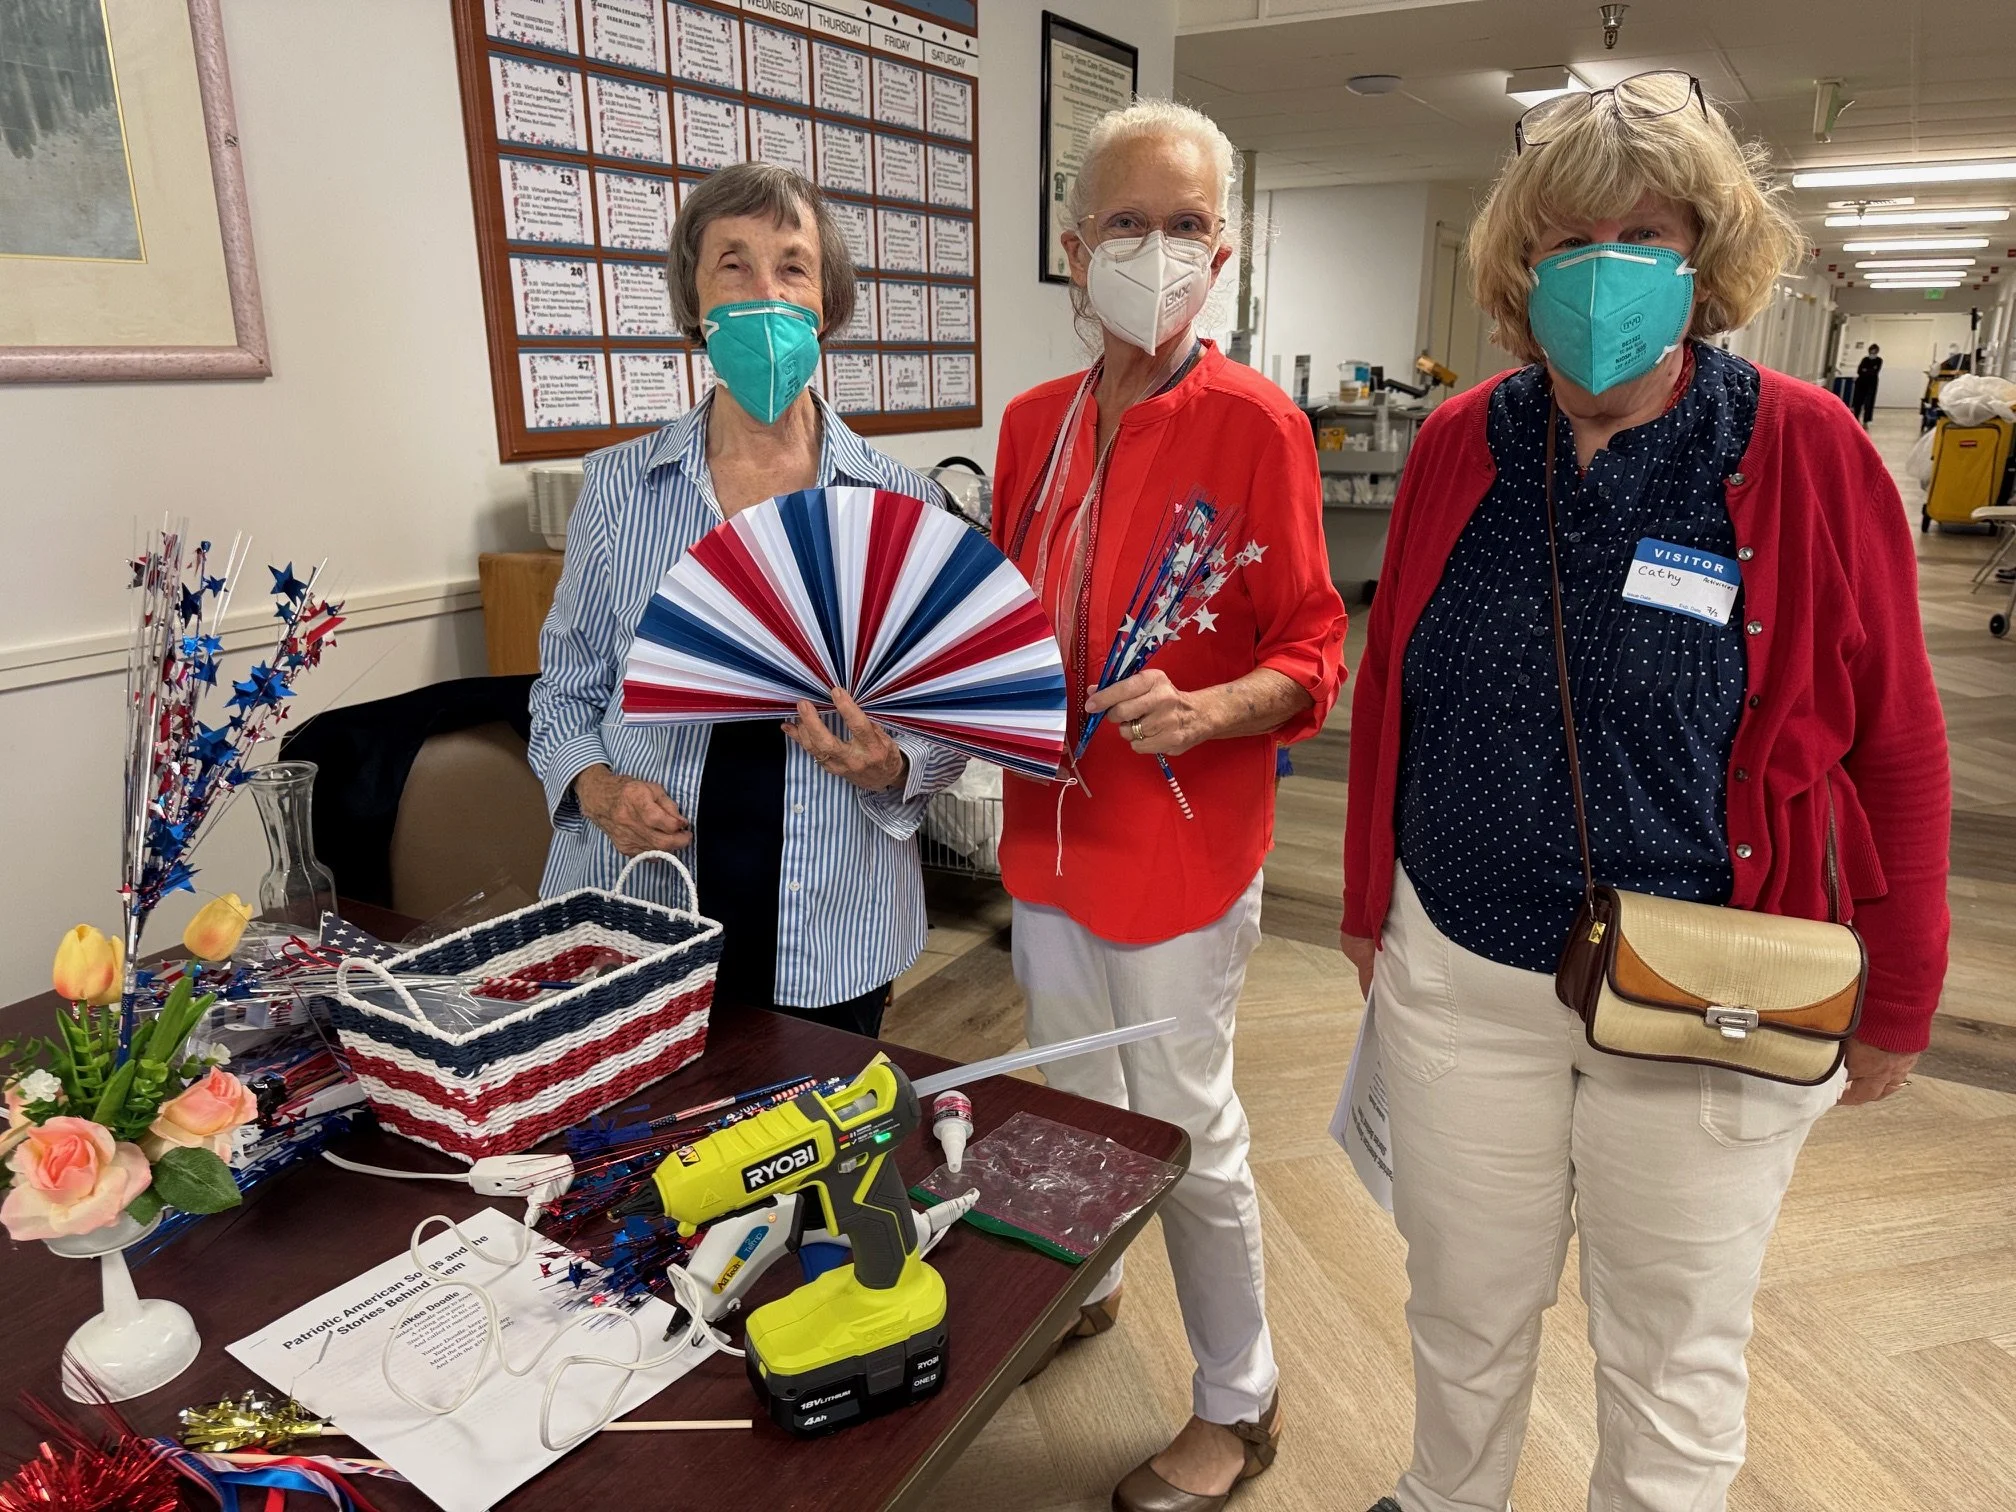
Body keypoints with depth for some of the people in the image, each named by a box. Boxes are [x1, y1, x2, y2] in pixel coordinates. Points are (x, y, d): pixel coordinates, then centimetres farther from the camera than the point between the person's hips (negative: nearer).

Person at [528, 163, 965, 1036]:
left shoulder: (897, 504, -2)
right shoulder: (617, 488, 1)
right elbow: (566, 690, 9)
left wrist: (889, 771, -17)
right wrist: (596, 788, -9)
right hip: (638, 911, 1)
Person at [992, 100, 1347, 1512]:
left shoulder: (1254, 420, -13)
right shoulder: (1036, 421, 5)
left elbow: (1310, 654, -11)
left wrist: (1203, 709, -29)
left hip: (1181, 844, -6)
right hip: (1051, 822, 6)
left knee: (1188, 1128, 8)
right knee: (1075, 1102, 24)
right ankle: (1081, 1284, 52)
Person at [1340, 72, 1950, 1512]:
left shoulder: (1810, 452, -10)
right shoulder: (1458, 446, -2)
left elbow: (1895, 737, -5)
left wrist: (1899, 999, 1)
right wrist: (1368, 901, 11)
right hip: (1459, 975, 3)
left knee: (1672, 1357, 17)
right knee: (1465, 1310, 22)